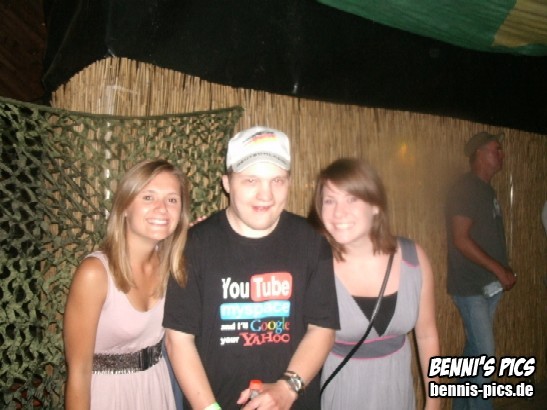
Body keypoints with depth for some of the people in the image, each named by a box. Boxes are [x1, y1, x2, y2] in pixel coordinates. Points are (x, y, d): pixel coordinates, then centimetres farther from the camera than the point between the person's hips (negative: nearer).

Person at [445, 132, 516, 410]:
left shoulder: (487, 189, 13)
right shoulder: (465, 189, -15)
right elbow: (461, 239, -21)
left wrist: (502, 272, 9)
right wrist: (499, 270, -19)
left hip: (489, 284, 9)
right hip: (470, 286, -9)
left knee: (475, 348, 15)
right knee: (485, 352, -4)